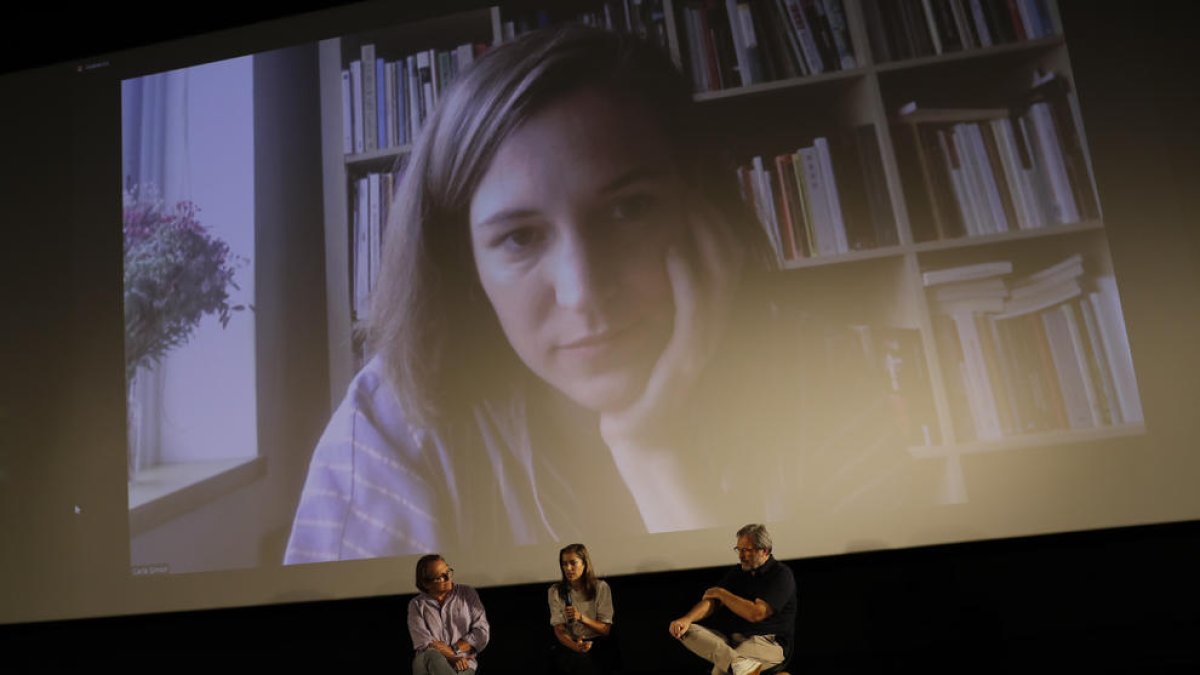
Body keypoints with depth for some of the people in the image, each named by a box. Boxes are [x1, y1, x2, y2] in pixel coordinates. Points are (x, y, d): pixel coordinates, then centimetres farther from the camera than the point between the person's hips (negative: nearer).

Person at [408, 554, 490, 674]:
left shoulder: (467, 594, 11)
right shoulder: (417, 605, 8)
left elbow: (481, 632, 4)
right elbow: (424, 644, -4)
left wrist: (454, 649, -9)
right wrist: (452, 657, -18)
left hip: (462, 664, 0)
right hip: (428, 664, 0)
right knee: (432, 656, -37)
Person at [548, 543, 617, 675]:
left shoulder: (600, 587, 1)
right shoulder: (555, 591, 3)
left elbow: (606, 629, 1)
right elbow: (559, 630, -3)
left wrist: (581, 617, -17)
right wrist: (575, 647, -24)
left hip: (597, 644, 0)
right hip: (569, 645, 0)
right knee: (578, 659, -35)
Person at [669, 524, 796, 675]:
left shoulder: (782, 575, -7)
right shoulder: (738, 572, 15)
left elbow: (756, 613, -19)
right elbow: (712, 601, 4)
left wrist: (721, 593, -7)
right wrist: (687, 619, -17)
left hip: (770, 643, -8)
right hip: (733, 640, 8)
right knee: (688, 630, -20)